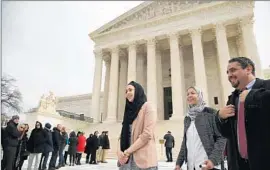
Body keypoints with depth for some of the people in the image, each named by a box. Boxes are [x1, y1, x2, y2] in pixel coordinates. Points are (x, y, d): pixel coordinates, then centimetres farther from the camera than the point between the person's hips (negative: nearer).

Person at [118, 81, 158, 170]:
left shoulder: (147, 106, -3)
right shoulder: (129, 110, 16)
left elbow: (147, 134, -14)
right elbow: (124, 134, 12)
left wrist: (127, 152, -12)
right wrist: (120, 151, -6)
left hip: (143, 159, -6)